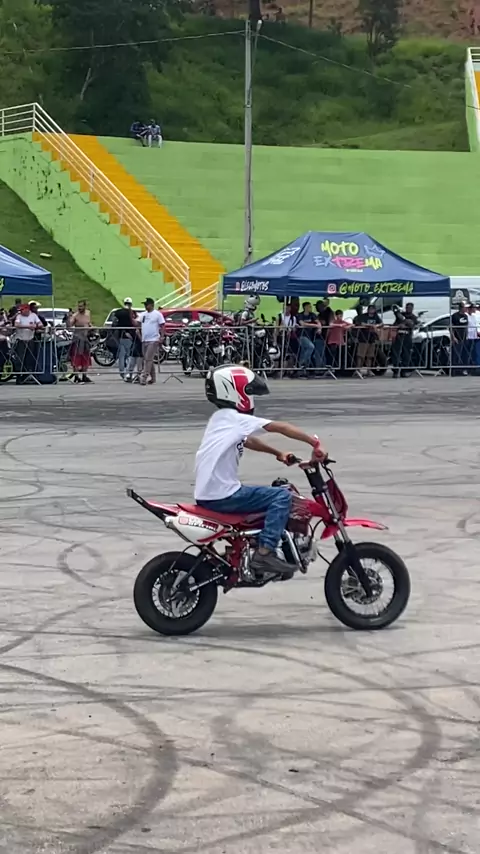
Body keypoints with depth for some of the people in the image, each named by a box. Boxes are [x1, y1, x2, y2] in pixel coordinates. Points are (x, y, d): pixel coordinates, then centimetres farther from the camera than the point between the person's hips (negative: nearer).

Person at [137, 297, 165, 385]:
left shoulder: (158, 314, -3)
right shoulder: (143, 314, 15)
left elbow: (162, 326, -5)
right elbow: (137, 324, 11)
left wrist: (161, 337, -15)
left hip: (153, 340, -7)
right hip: (144, 340, 7)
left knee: (148, 359, -13)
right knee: (148, 360, 12)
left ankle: (144, 377, -18)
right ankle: (152, 378, 20)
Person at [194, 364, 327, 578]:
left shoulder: (220, 418, 15)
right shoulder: (236, 419, -12)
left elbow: (248, 441, 29)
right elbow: (281, 428, -14)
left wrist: (277, 453, 23)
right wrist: (314, 442, -11)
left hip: (206, 494, 10)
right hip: (222, 496, -10)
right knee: (282, 496, -11)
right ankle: (264, 553, -17)